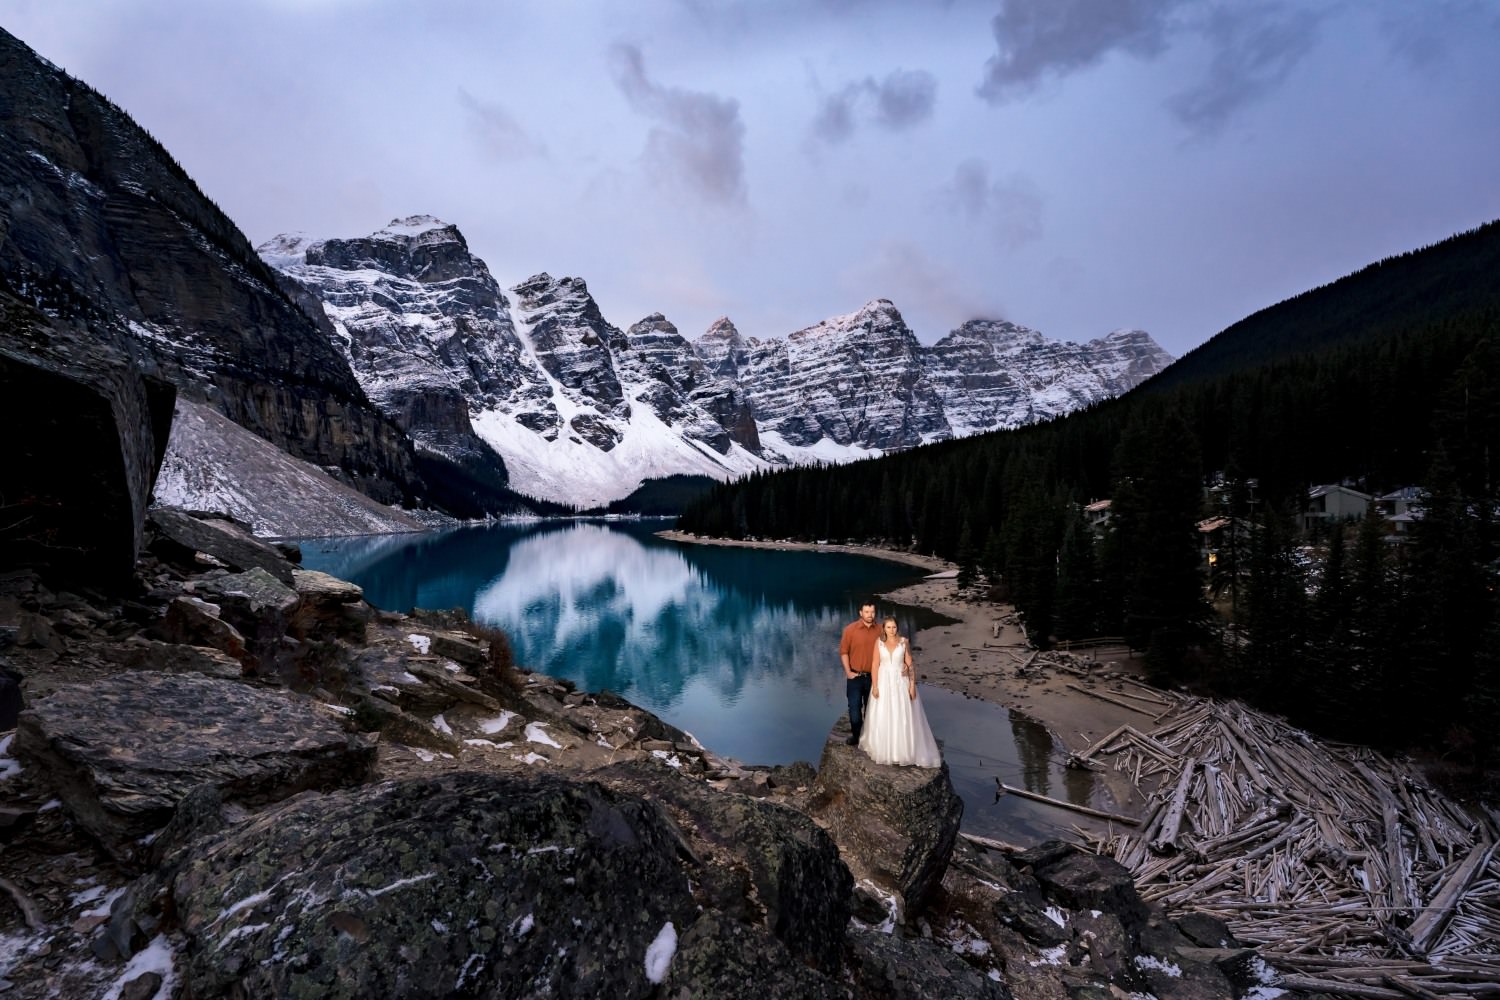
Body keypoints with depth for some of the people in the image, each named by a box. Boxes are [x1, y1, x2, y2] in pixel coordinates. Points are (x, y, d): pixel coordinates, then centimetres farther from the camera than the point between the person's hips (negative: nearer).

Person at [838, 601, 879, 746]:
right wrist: (848, 672, -9)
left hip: (873, 676, 2)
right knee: (854, 707, 4)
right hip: (855, 676, -2)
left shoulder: (879, 630, -4)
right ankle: (855, 735, 21)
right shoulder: (850, 629, -10)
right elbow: (843, 651, -6)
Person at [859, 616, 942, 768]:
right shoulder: (879, 643, -3)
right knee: (882, 718, 5)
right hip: (883, 682, 0)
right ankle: (884, 750, 20)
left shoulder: (903, 642, -3)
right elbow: (875, 665, -4)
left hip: (900, 682, 0)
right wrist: (874, 686, -9)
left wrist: (912, 685, -6)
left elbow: (910, 664, -1)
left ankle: (903, 750, 17)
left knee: (903, 717, 2)